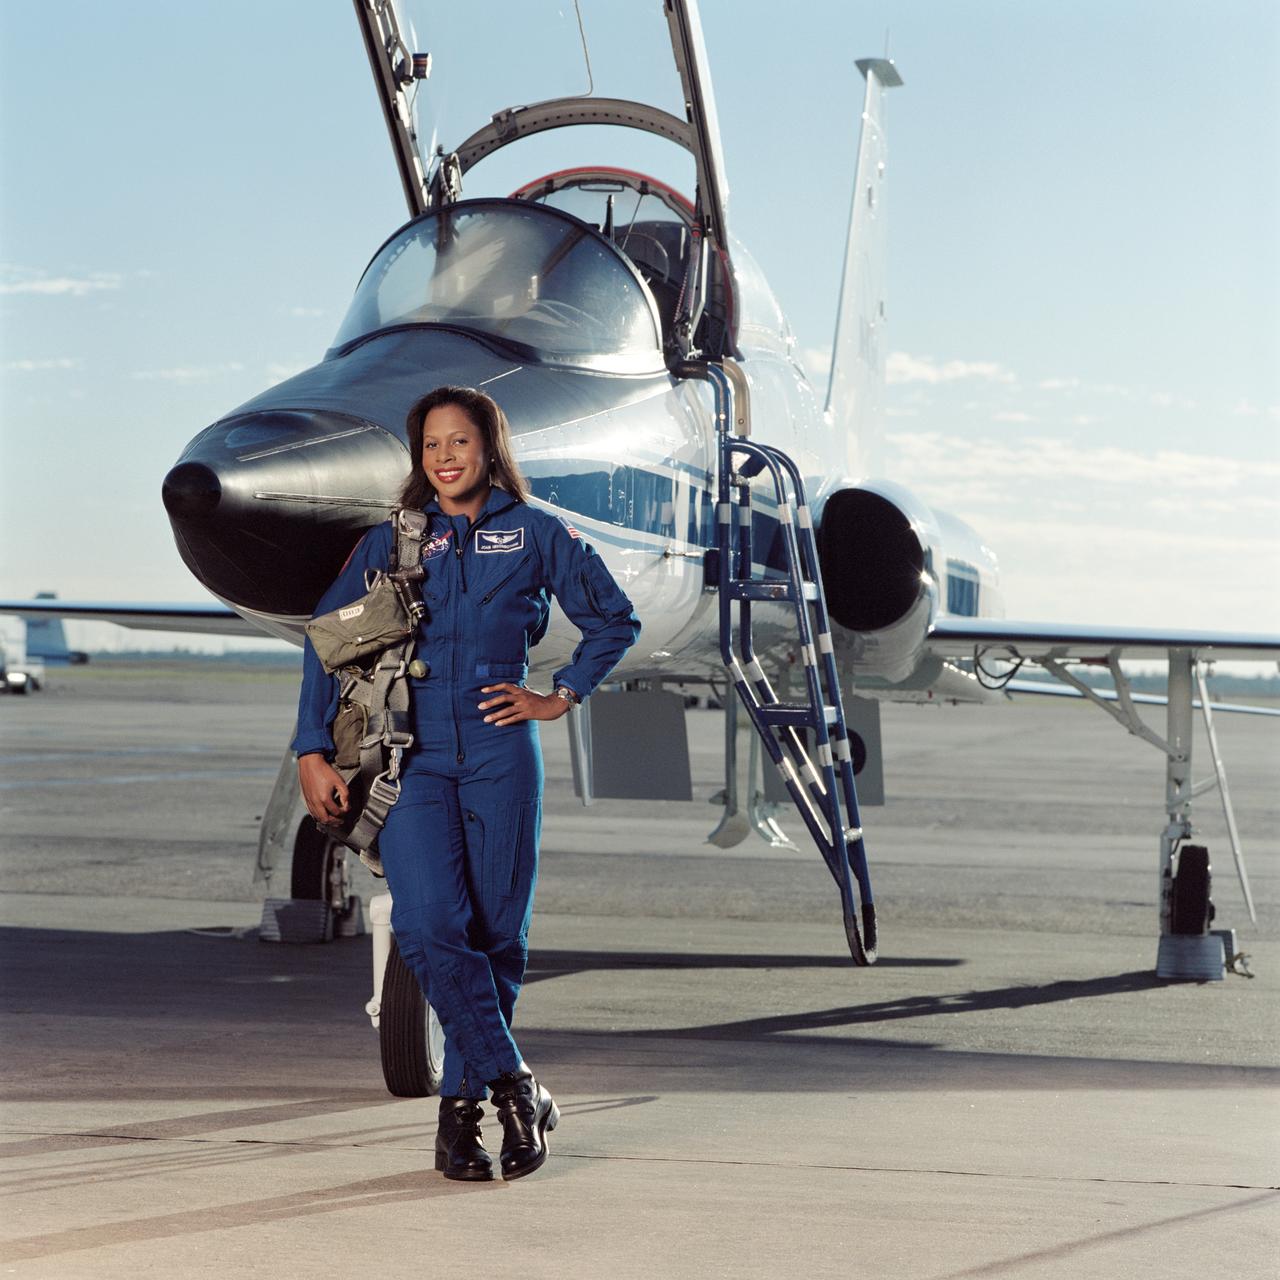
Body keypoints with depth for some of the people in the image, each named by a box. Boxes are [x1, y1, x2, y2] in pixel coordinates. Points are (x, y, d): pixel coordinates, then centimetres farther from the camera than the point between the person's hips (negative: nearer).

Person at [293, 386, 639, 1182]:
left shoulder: (535, 534, 7)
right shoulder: (393, 541, 9)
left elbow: (615, 620, 17)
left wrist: (559, 699, 7)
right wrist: (314, 753, 2)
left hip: (499, 752, 0)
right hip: (412, 755, 0)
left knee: (496, 932, 1)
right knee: (429, 925, -16)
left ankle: (463, 1106, 14)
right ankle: (513, 1085, -8)